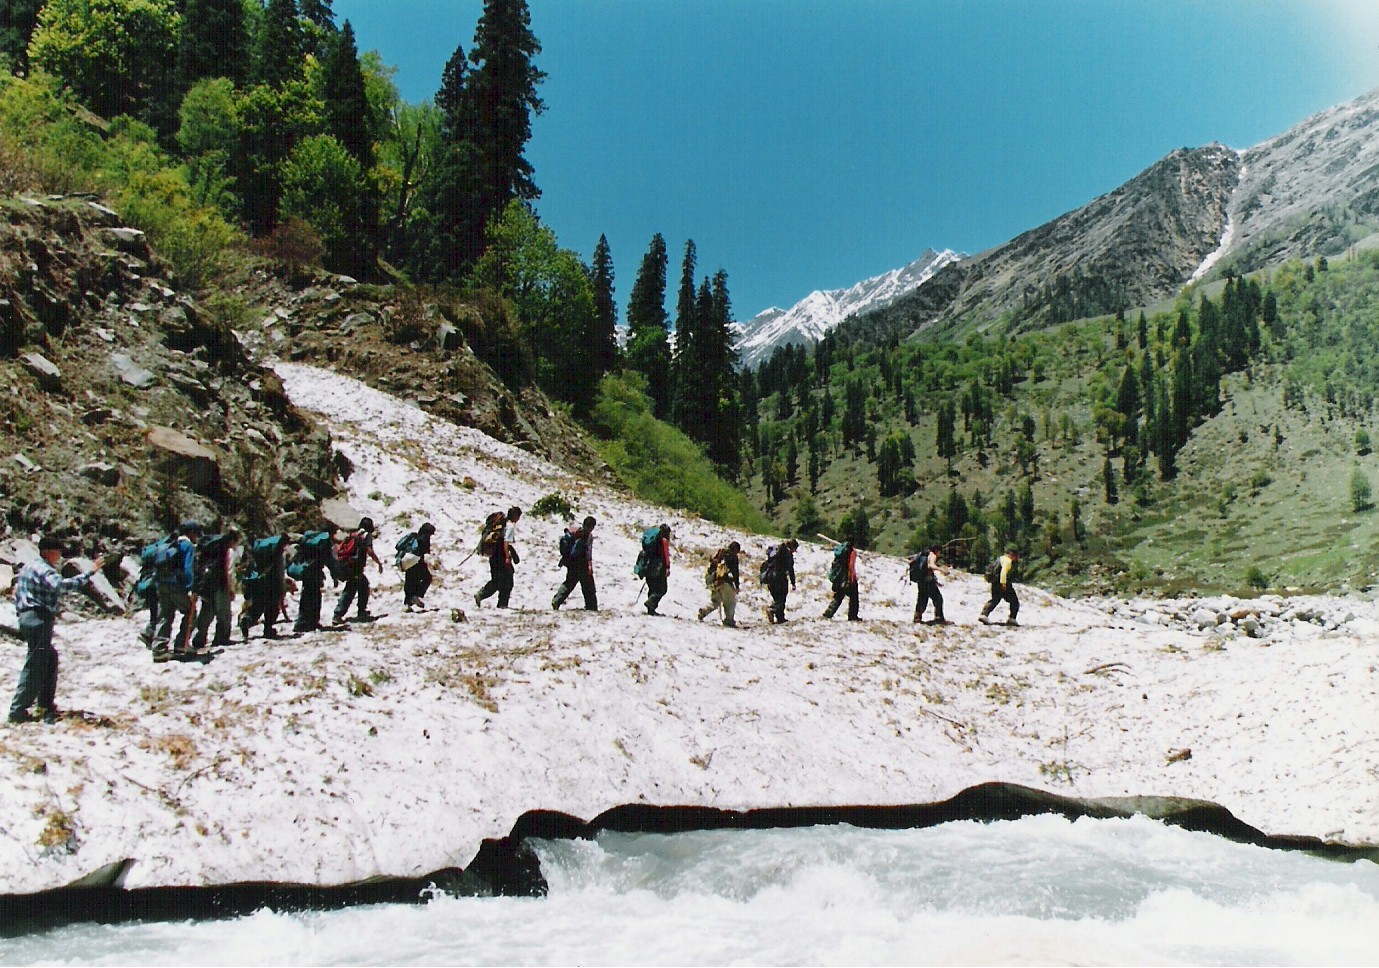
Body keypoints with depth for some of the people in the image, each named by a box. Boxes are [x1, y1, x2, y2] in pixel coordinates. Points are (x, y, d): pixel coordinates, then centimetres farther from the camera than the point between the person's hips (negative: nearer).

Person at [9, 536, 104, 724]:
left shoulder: (28, 567, 18)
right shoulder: (44, 570, -14)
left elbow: (17, 591, 23)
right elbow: (62, 585, -34)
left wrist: (22, 614, 27)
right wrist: (89, 573, -36)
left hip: (27, 617, 10)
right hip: (40, 619, -10)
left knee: (49, 659, 18)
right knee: (35, 665, -5)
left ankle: (46, 704, 24)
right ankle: (18, 711, -3)